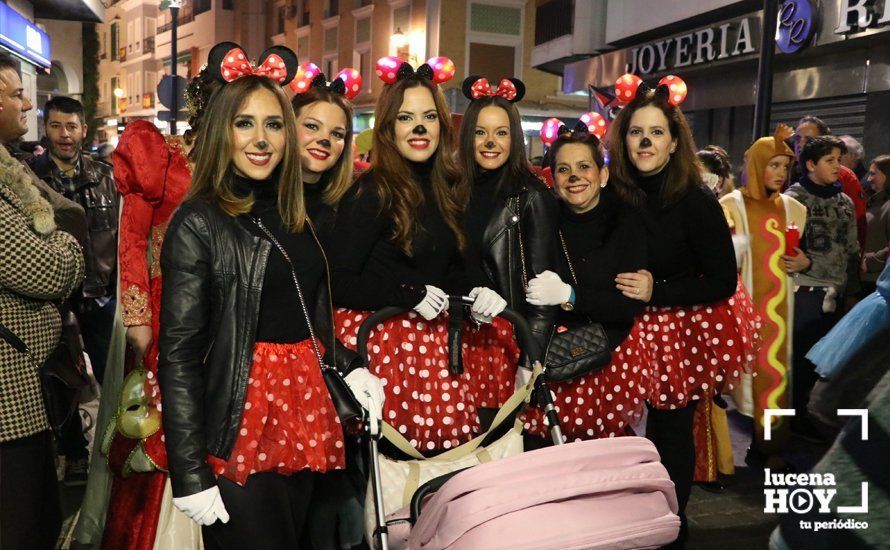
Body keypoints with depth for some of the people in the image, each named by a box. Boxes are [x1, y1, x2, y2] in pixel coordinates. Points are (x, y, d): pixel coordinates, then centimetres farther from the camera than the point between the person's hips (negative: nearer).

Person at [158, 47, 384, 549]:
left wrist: (350, 366, 5)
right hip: (241, 426, -7)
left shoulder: (293, 215, 12)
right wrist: (190, 474, -15)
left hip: (308, 409, 7)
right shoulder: (198, 224, -9)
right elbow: (179, 356, -12)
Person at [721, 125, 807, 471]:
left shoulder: (792, 208, 11)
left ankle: (768, 446, 12)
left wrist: (804, 262, -1)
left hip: (777, 308, 4)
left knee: (773, 370, 2)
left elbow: (801, 253, 19)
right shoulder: (732, 205, -2)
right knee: (739, 369, -4)